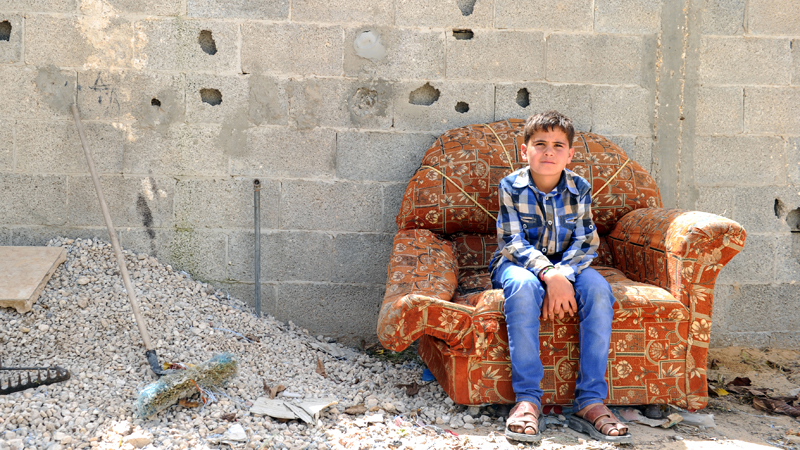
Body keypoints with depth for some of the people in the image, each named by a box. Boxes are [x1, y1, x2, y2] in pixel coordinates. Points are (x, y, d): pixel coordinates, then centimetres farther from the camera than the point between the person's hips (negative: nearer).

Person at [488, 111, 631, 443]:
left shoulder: (580, 188, -3)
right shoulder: (511, 187, -9)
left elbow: (586, 242, -7)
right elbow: (513, 242, -16)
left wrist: (563, 275, -27)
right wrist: (549, 275, -32)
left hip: (567, 266, 2)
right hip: (519, 263, -2)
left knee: (598, 288, -29)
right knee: (523, 286, -38)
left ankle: (590, 401, -28)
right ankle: (527, 399, -35)